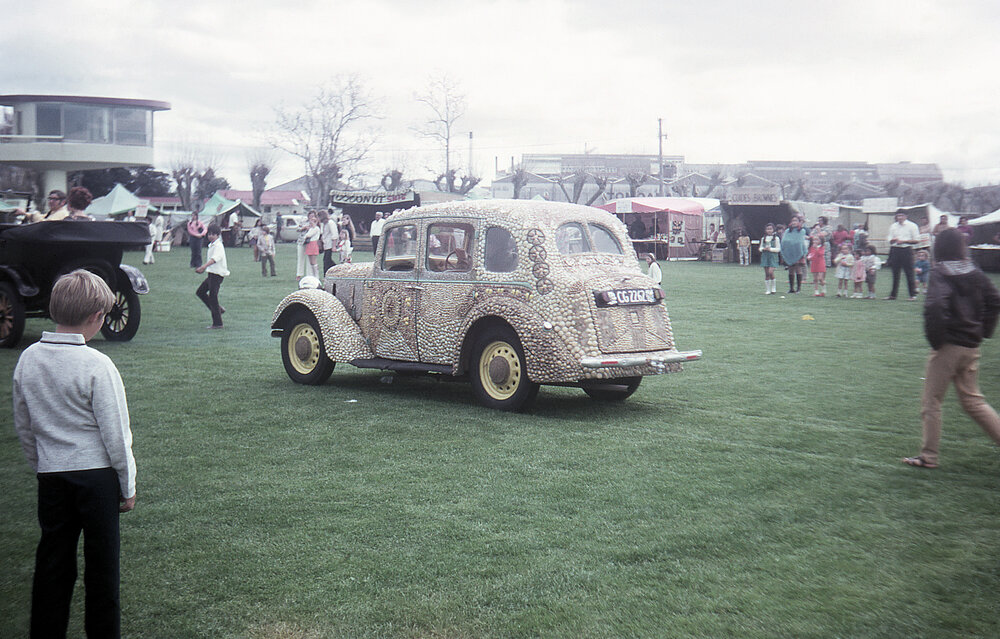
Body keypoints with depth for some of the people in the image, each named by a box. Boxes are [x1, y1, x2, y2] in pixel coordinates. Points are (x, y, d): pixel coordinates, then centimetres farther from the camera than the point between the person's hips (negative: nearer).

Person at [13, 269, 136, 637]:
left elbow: (23, 428, 10)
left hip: (51, 477, 5)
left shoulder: (28, 359, 0)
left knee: (52, 562, 14)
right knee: (101, 564, 8)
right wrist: (128, 486, -1)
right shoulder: (96, 365, -17)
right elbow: (115, 434, -12)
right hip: (97, 474, -5)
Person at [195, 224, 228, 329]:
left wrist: (204, 266, -47)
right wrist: (202, 269, 36)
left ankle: (218, 323, -2)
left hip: (217, 274, -10)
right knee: (200, 292, 15)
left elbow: (214, 259, -33)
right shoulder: (211, 245, 14)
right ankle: (218, 309, 22)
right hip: (211, 274, 10)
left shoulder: (218, 246, -16)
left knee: (213, 297, -8)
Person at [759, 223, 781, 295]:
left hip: (773, 257, -4)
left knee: (771, 272, -16)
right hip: (765, 256, 4)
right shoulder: (763, 238, 10)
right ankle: (767, 290, 8)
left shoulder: (776, 238, -1)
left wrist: (770, 249, -15)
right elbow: (760, 248, 16)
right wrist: (763, 249, -6)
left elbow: (778, 249, -3)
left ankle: (774, 288, 3)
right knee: (766, 274, 3)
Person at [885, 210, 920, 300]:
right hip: (895, 250, 4)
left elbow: (916, 240, -3)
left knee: (909, 273, -5)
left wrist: (903, 241, -11)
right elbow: (890, 241, 14)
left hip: (906, 250, -4)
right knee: (895, 273, 6)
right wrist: (894, 240, -9)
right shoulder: (893, 226, 14)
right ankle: (893, 294, 11)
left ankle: (913, 294, 0)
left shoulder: (912, 226, 1)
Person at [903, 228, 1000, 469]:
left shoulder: (940, 273, -13)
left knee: (931, 401, 5)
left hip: (948, 346, -7)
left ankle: (928, 456, 10)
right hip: (972, 347, 7)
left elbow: (935, 307, -27)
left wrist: (935, 338, -16)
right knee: (972, 400, 18)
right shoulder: (973, 273, 6)